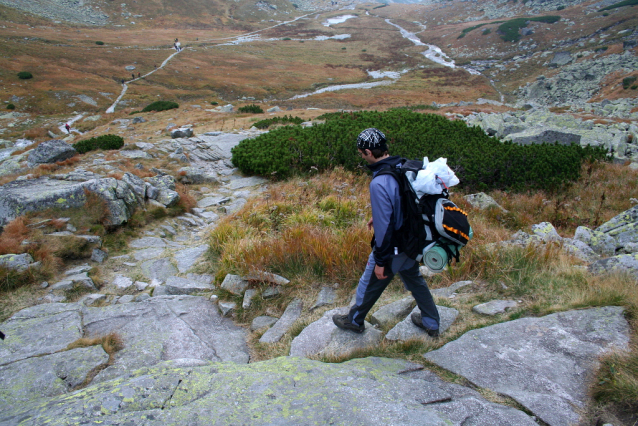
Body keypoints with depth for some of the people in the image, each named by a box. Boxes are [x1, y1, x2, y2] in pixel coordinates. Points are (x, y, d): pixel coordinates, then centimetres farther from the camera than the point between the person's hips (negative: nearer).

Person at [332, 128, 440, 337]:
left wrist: (380, 261, -17)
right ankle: (431, 323, 43)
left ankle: (354, 320, 40)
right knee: (414, 279, 28)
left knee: (370, 284, 16)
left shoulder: (379, 183, -31)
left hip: (393, 248, -7)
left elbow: (384, 226, -27)